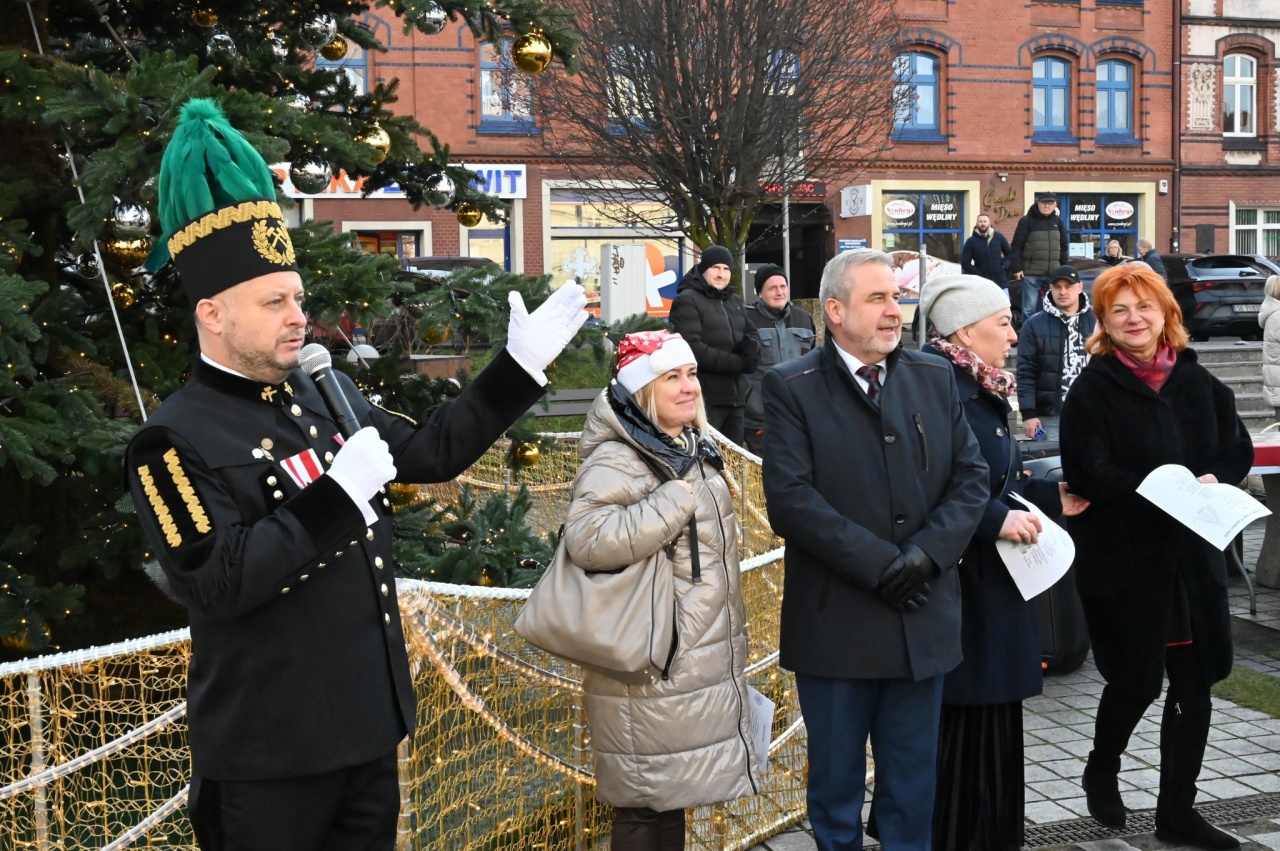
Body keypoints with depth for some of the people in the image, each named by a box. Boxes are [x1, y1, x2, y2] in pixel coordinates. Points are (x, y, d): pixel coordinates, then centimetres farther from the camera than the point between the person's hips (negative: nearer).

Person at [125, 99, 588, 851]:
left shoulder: (329, 396, 7)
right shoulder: (176, 440, -16)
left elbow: (431, 452, 17)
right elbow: (215, 583, -25)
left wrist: (523, 363, 10)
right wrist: (335, 496, -26)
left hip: (367, 725, 7)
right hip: (268, 750, -7)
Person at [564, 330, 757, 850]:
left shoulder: (694, 452, 13)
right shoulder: (616, 461, -16)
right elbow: (585, 539, -33)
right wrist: (675, 499, -26)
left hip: (700, 665, 9)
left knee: (675, 792, 16)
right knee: (645, 807, 0)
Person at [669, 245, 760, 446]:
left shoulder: (735, 301, 19)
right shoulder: (687, 301, -5)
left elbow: (753, 336, 20)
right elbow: (692, 349, -16)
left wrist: (751, 345, -6)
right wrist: (738, 362, -15)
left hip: (735, 398, 7)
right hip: (704, 399, -7)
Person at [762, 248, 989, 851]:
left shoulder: (935, 379, 8)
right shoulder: (791, 388, -6)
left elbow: (971, 476, 3)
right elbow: (789, 497, -15)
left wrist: (927, 553, -13)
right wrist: (879, 563, -19)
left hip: (922, 620, 4)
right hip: (835, 622, -3)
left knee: (911, 785, 15)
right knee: (836, 783, 10)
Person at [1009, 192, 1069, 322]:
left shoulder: (1058, 222, 11)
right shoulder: (1026, 221, -4)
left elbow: (1063, 247, 17)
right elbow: (1016, 247, -6)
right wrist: (1016, 268, -12)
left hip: (1053, 274, 5)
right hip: (1031, 273, -5)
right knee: (1029, 307, -5)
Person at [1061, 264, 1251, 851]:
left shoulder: (1196, 381, 8)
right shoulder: (1094, 387, -7)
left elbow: (1237, 448, 11)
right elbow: (1090, 473, -14)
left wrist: (1211, 480, -10)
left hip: (1192, 555, 5)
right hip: (1122, 556, -5)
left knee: (1194, 685, 7)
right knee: (1136, 680, 3)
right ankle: (1101, 771, 33)